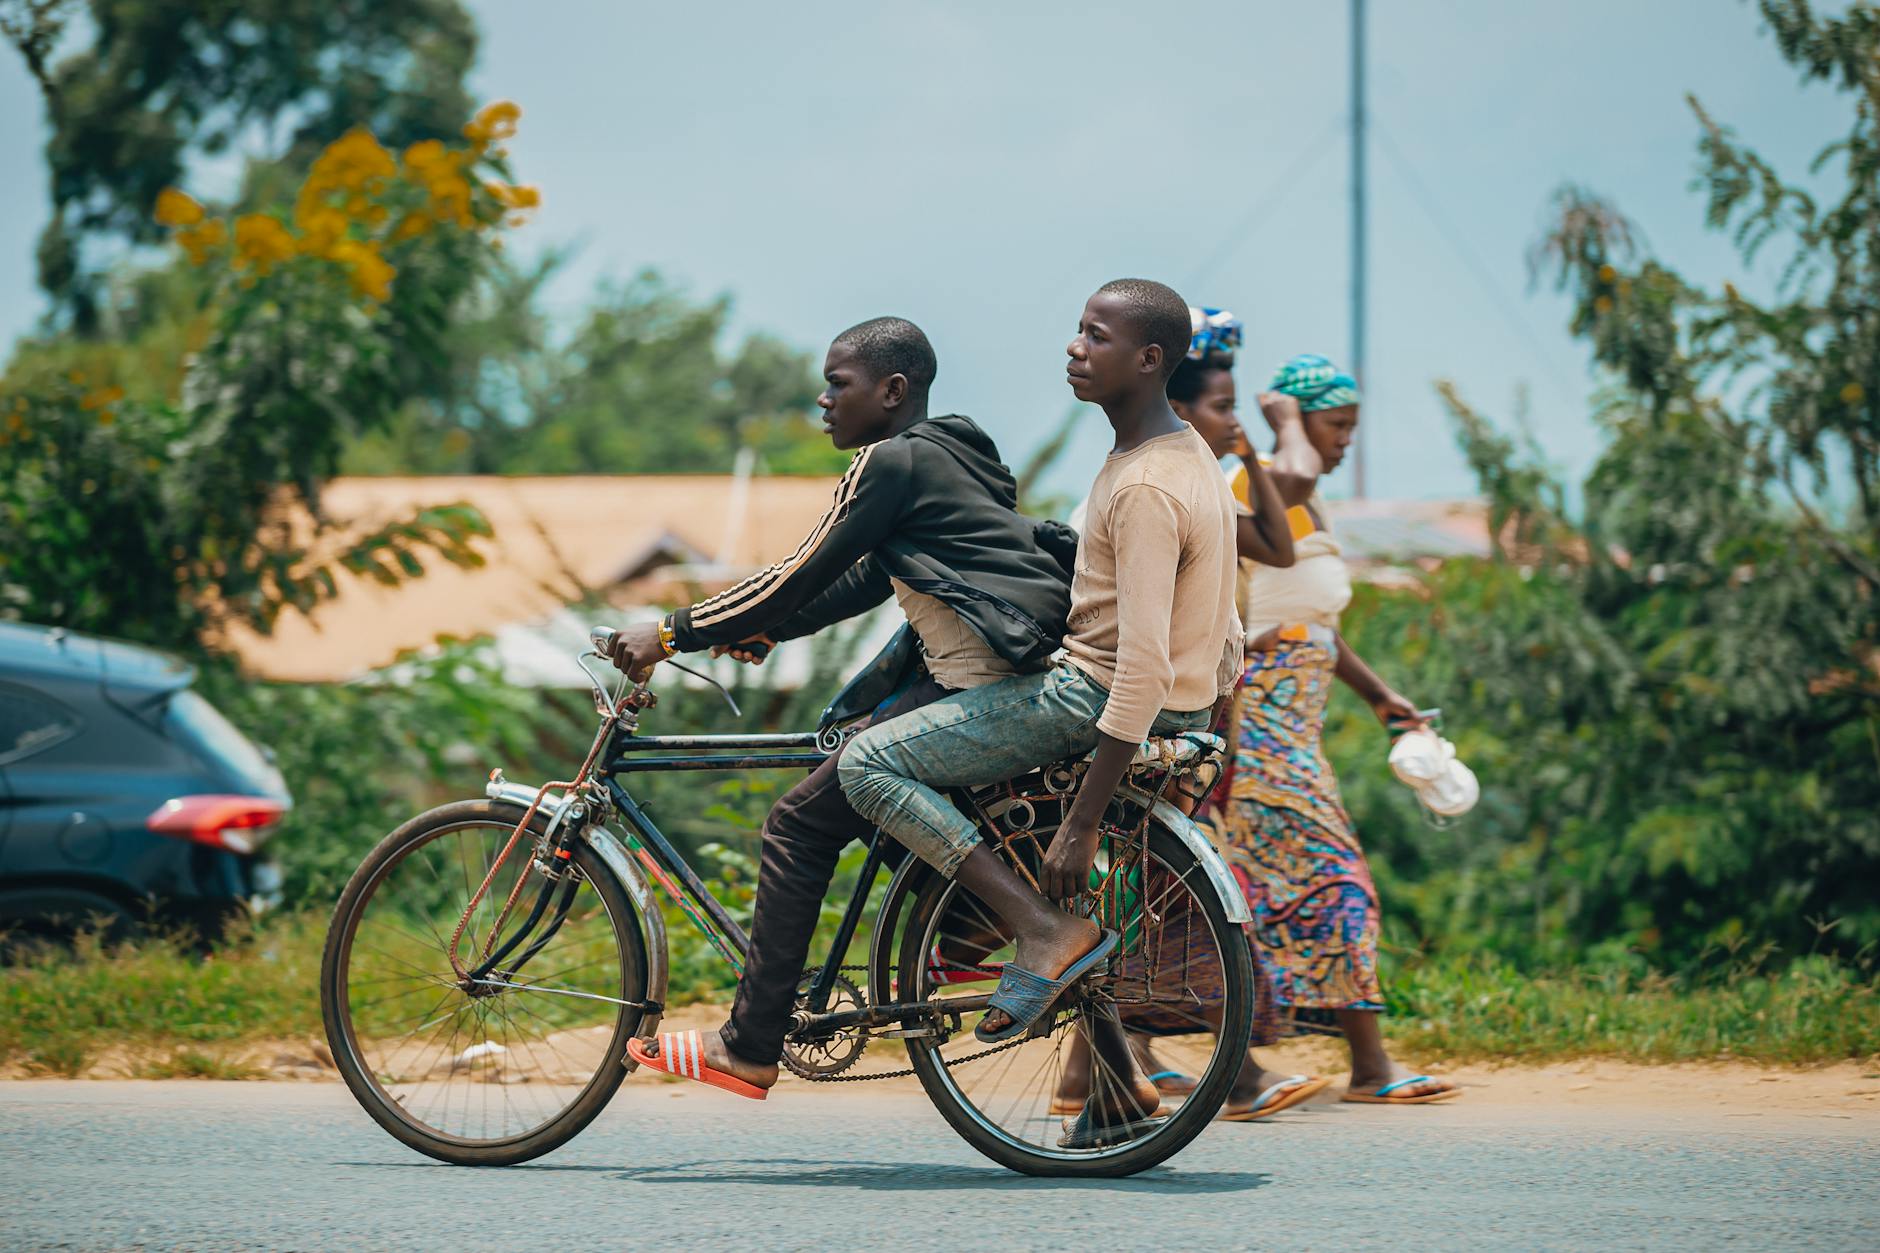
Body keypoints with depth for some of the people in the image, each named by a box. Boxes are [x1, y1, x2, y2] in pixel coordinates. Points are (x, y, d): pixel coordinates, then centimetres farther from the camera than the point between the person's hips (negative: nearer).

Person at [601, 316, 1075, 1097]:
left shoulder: (895, 461, -9)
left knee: (800, 827, -5)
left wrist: (673, 635, -4)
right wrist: (762, 631, 21)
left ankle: (748, 1050, -3)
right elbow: (865, 582, 27)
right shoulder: (945, 456, 20)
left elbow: (802, 577, -10)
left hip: (976, 690, -10)